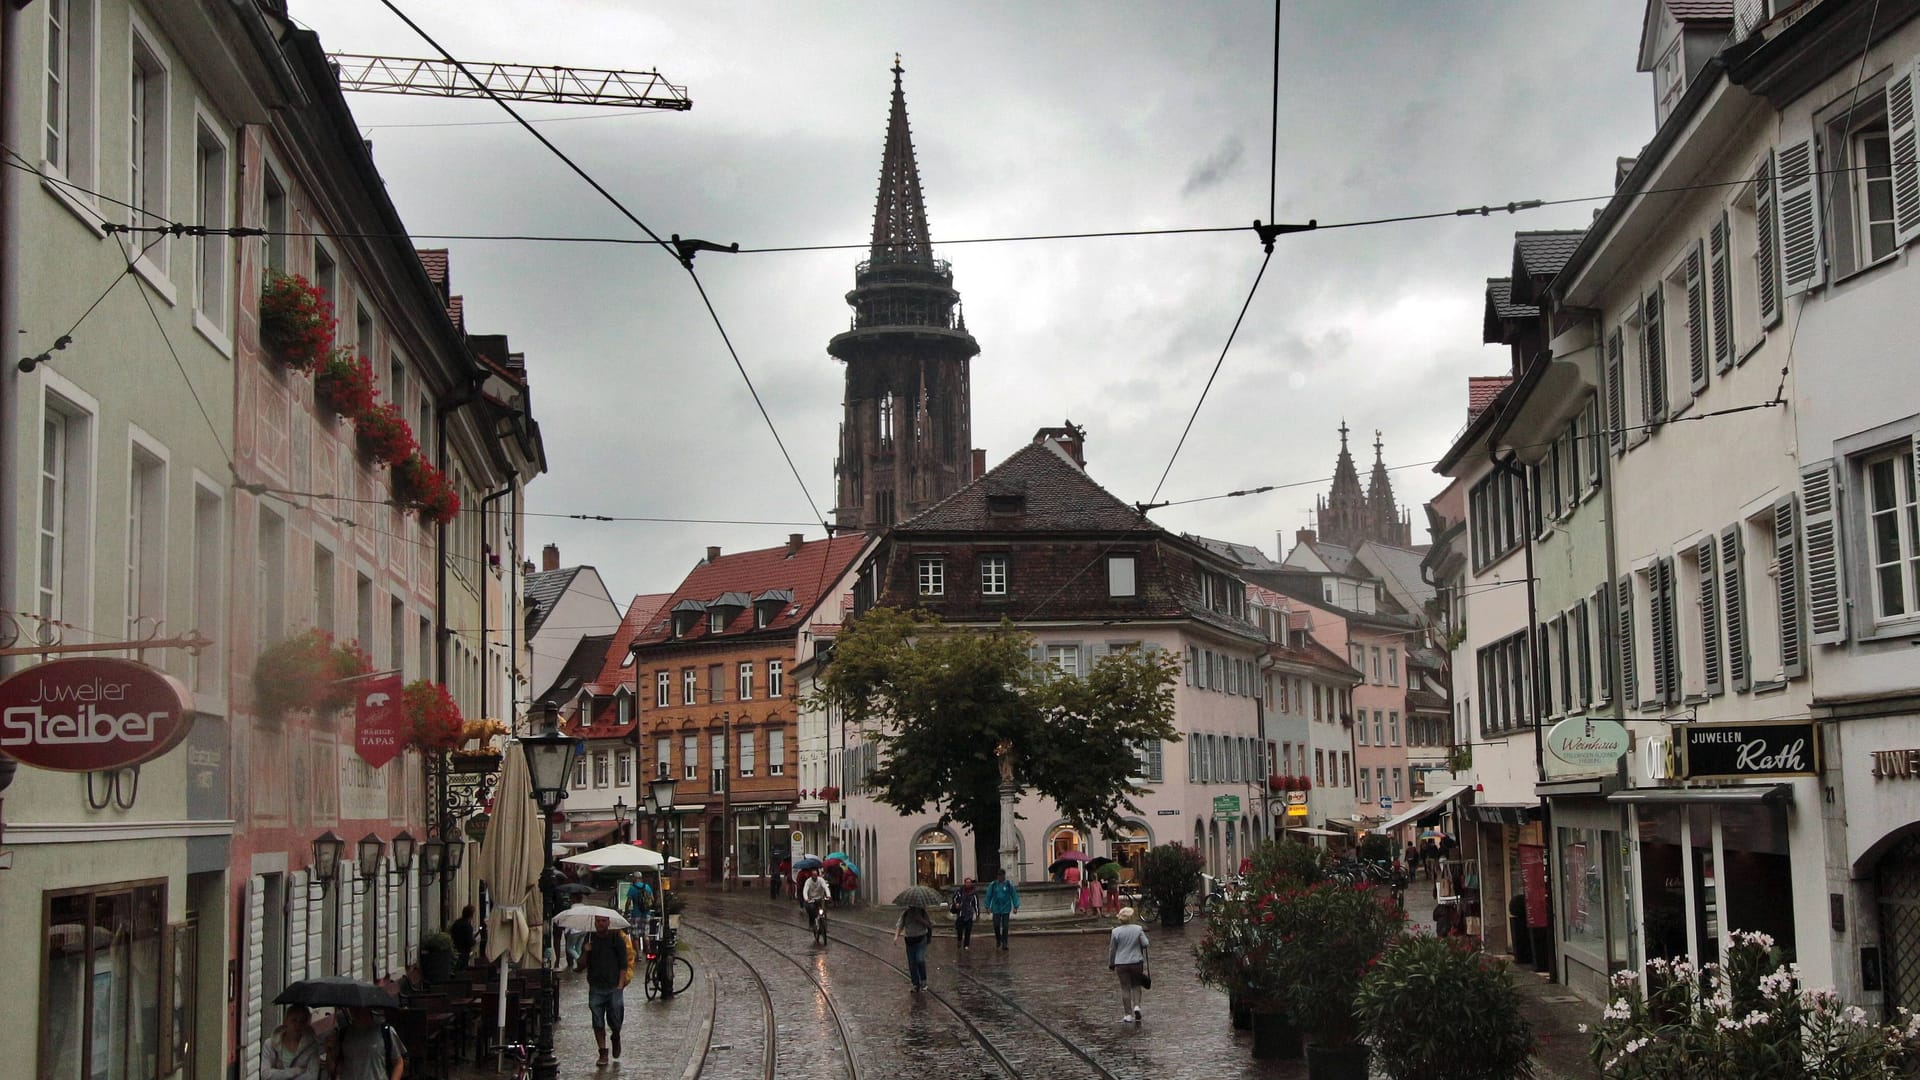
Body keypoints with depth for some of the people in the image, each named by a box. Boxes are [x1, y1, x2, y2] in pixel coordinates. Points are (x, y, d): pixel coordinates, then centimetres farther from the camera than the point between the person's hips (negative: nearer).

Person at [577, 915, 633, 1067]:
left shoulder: (617, 939, 1)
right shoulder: (590, 939, 10)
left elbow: (624, 964, 0)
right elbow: (582, 965, 11)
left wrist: (620, 983, -9)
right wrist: (585, 952, -8)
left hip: (614, 987, -3)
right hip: (595, 988, 3)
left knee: (615, 1020, -2)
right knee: (598, 1023, 0)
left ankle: (616, 1037, 31)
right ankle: (603, 1053, 9)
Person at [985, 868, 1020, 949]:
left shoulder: (1008, 884, -2)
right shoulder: (993, 885, 0)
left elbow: (1014, 895, 0)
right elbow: (988, 896, 5)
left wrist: (1015, 906, -5)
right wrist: (987, 907, 3)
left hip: (1006, 909, -1)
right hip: (996, 909, 1)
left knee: (1005, 927, -2)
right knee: (996, 926, -1)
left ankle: (1004, 943, 4)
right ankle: (998, 940, 24)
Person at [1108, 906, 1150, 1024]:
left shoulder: (1116, 931, -5)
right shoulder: (1138, 929, -5)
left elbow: (1112, 949, 1)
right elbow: (1145, 944, -6)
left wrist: (1111, 964, 12)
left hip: (1121, 963, -1)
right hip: (1136, 962, 1)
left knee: (1125, 988, 6)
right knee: (1136, 986, 18)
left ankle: (1128, 1015, 7)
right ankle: (1136, 1006, -2)